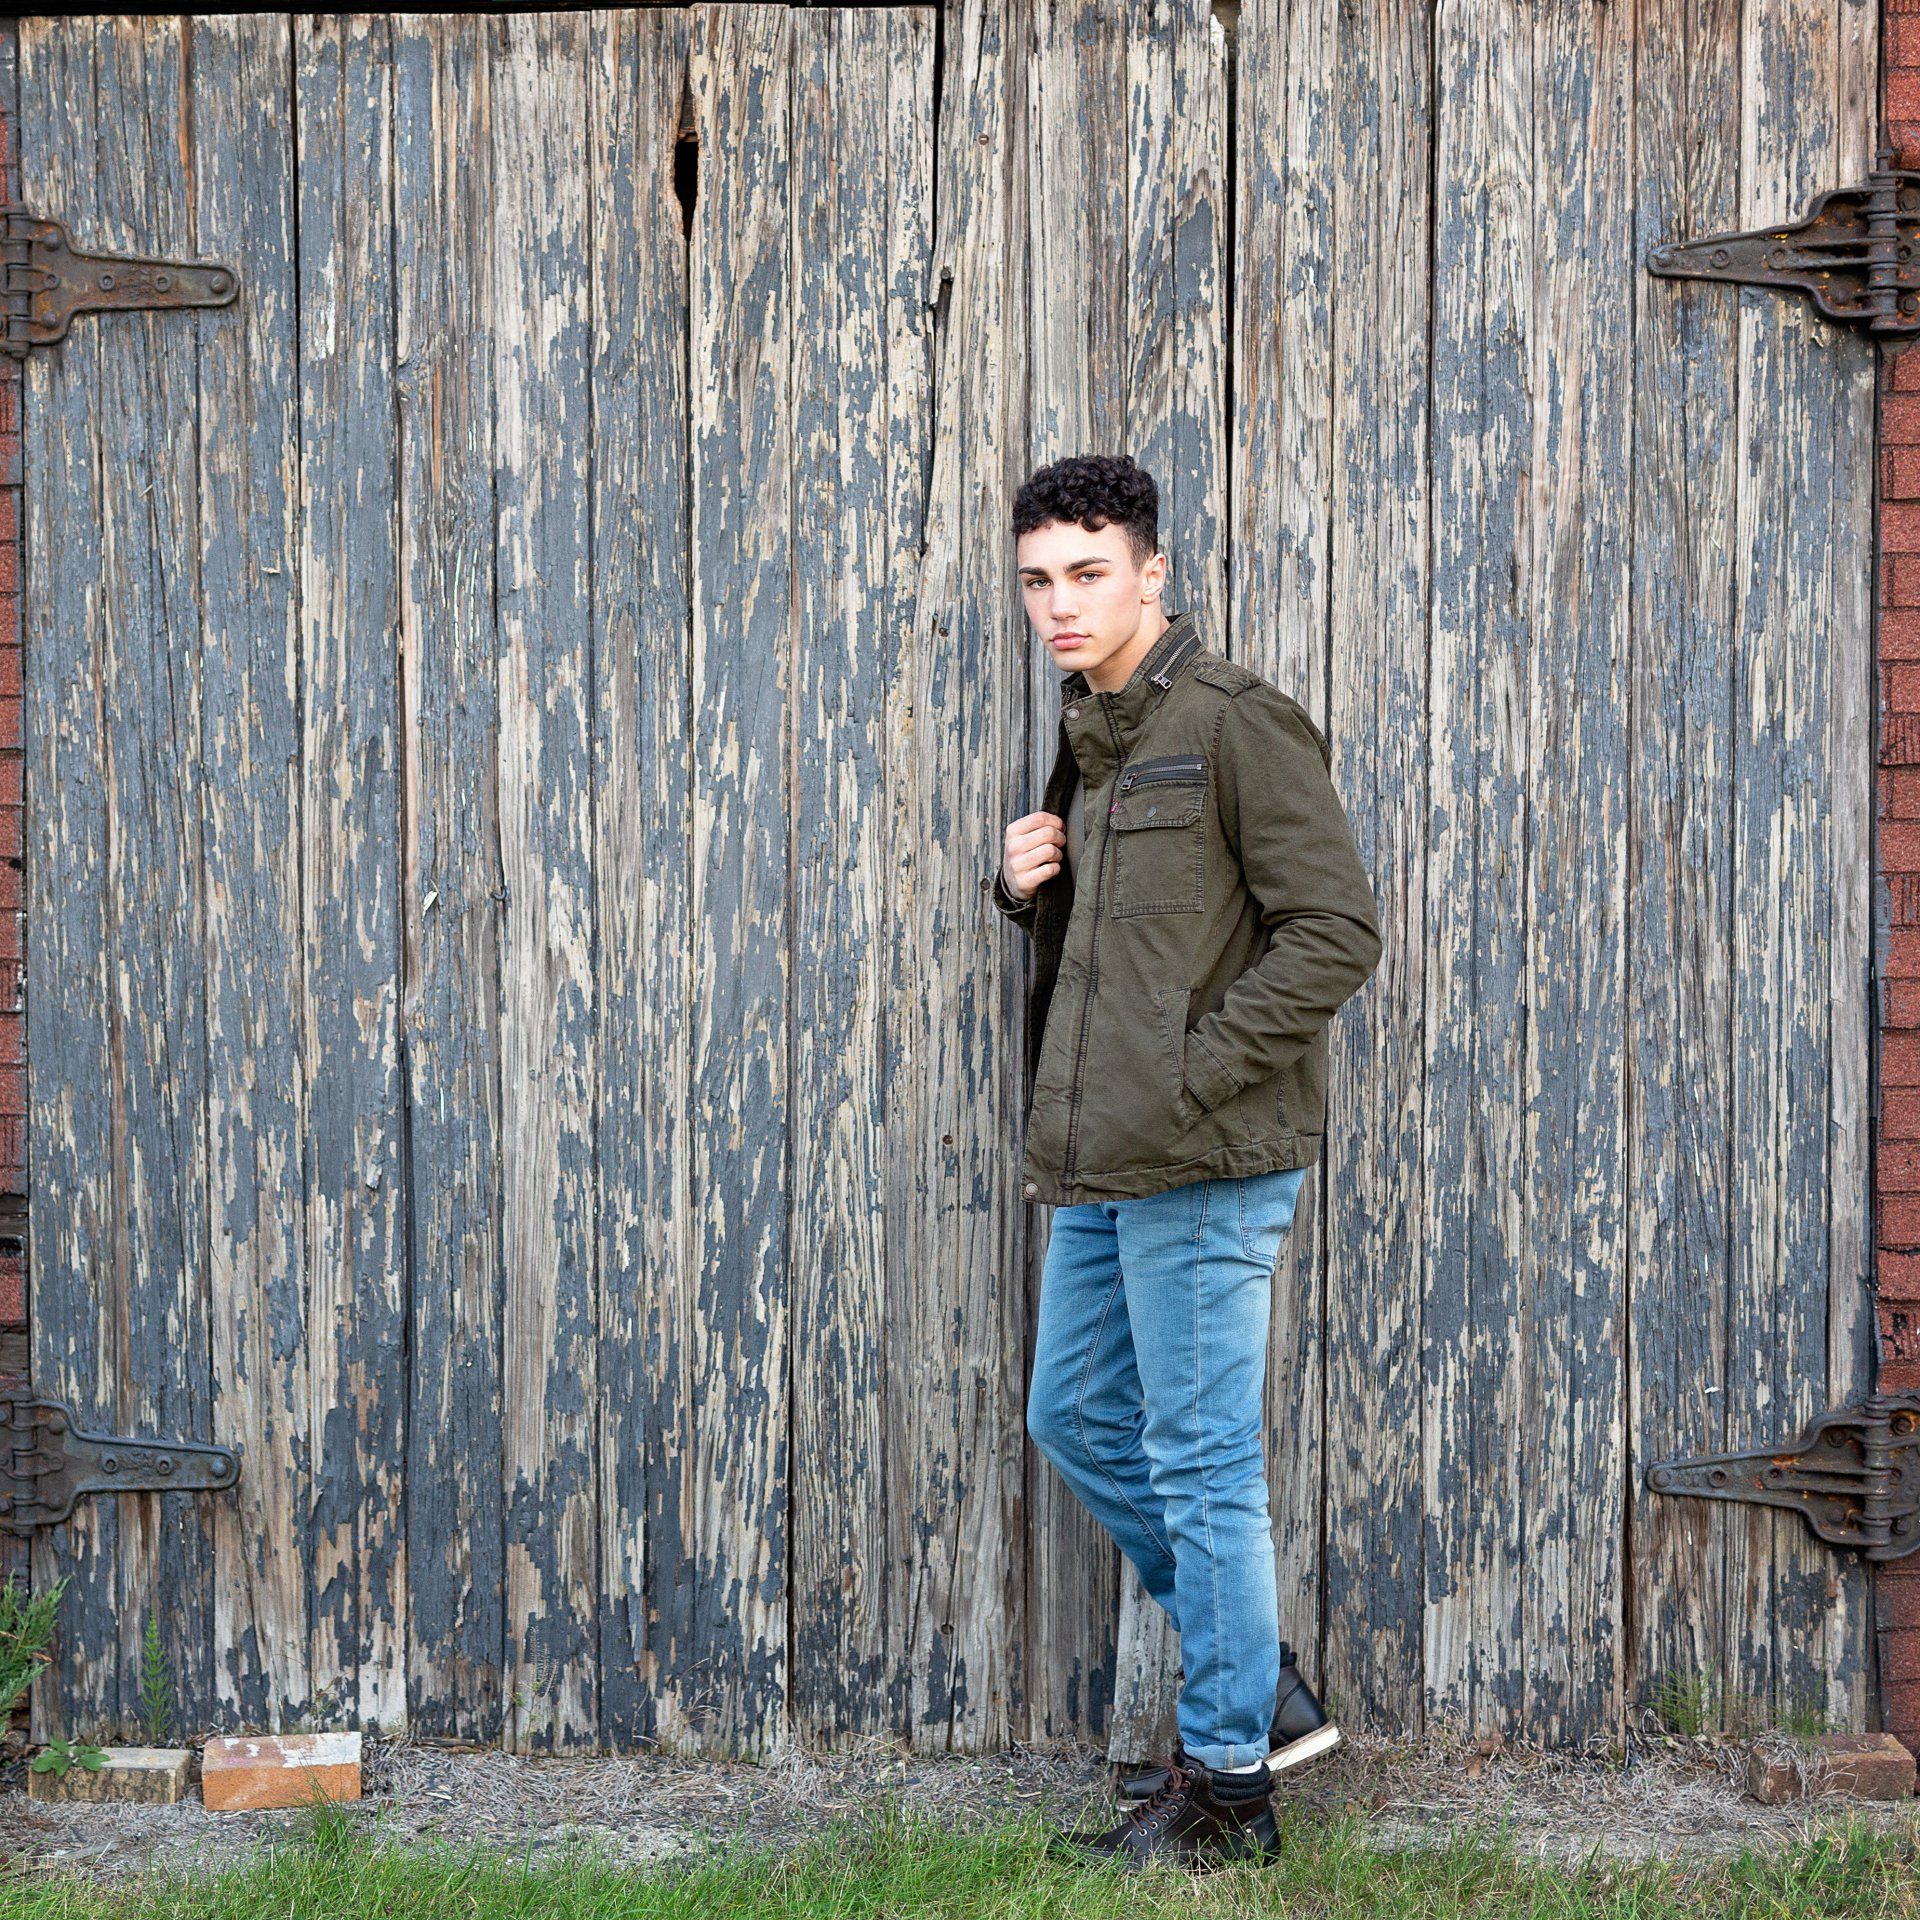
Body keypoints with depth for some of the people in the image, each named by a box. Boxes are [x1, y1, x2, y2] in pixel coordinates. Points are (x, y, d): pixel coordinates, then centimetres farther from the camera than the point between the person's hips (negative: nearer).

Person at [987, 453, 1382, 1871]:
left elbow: (1337, 933, -17)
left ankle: (1227, 1782, 12)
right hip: (1103, 1165, 10)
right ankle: (1261, 1684, 30)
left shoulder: (1235, 725, -13)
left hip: (1205, 1163, -10)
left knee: (1202, 1462, -1)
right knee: (1075, 1414, 17)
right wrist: (1026, 886, 4)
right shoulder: (1089, 738, 15)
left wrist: (1189, 1078, -18)